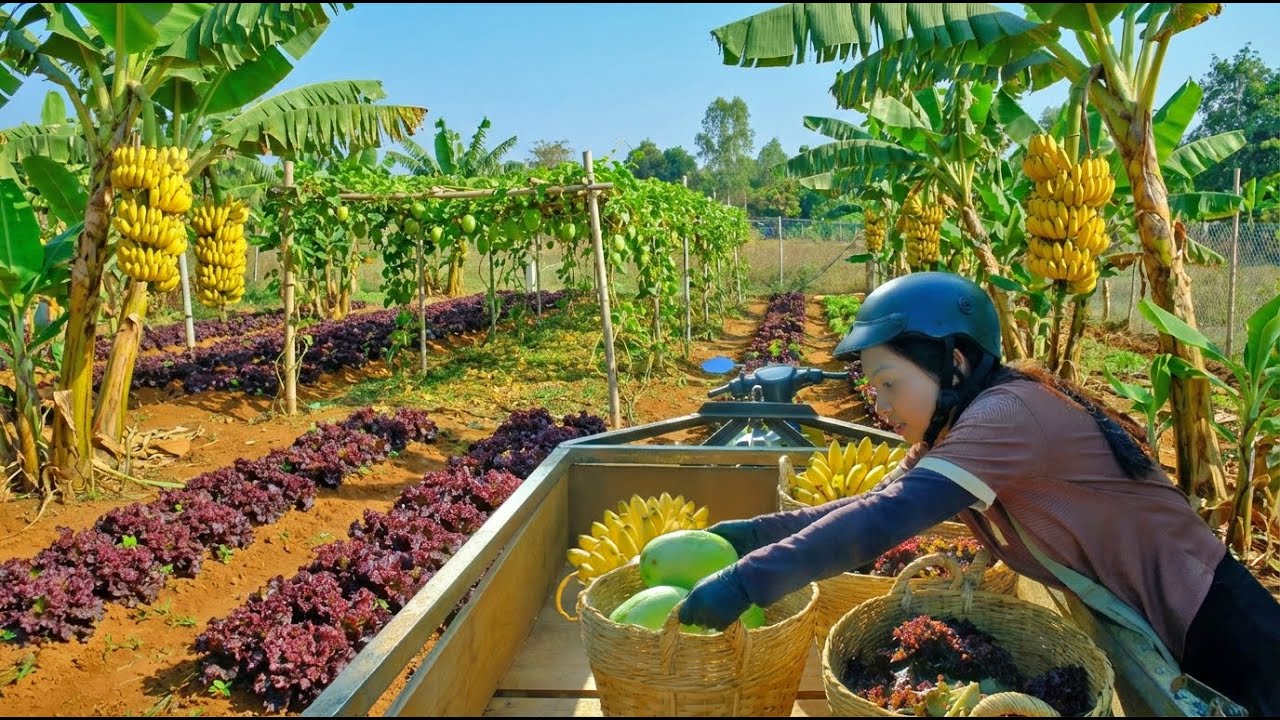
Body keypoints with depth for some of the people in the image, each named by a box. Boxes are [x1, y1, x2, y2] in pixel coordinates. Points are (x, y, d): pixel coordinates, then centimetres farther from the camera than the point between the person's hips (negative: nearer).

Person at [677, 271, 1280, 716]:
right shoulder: (954, 431, 2)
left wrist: (748, 581, -40)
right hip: (1141, 629, 9)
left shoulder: (1009, 413, -28)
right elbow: (878, 505, -1)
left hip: (1207, 627, -9)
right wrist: (756, 532, -11)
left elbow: (889, 519, -38)